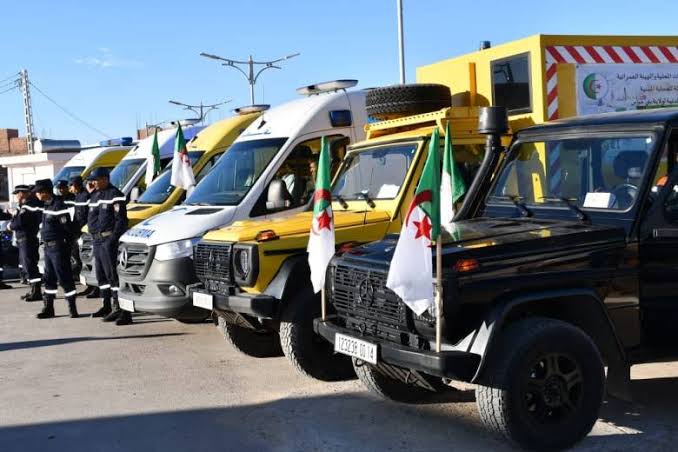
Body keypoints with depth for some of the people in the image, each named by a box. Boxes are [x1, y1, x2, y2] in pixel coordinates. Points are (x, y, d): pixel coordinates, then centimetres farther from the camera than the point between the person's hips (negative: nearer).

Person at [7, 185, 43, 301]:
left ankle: (37, 292, -10)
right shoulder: (23, 206, 17)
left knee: (30, 265, -10)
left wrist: (10, 226, -4)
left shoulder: (28, 206, -16)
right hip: (22, 239, 10)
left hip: (28, 240, -10)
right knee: (26, 265, 15)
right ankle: (33, 290, 22)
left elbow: (19, 222, -21)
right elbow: (17, 219, 20)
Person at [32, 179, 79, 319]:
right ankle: (48, 308, 20)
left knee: (64, 278, -4)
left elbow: (67, 228, -18)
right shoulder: (47, 204, 13)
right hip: (48, 247, 10)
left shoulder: (58, 205, -17)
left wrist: (67, 245, -16)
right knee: (49, 278, 13)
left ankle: (72, 308, 3)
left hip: (58, 247, -10)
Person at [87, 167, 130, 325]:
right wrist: (93, 234, 15)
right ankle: (107, 306, 26)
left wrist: (113, 238, -22)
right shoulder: (94, 196, 20)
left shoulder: (115, 195, -9)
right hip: (97, 240, 10)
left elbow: (121, 219, -15)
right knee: (101, 275, 15)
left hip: (108, 240, -10)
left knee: (112, 274, -15)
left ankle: (119, 308, -17)